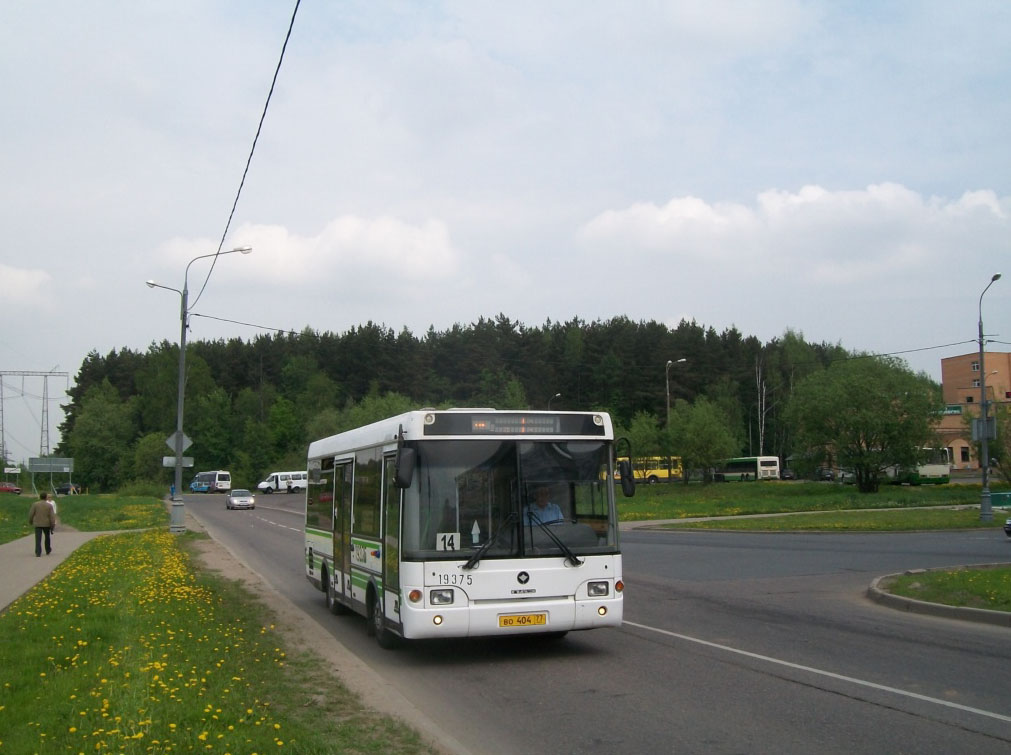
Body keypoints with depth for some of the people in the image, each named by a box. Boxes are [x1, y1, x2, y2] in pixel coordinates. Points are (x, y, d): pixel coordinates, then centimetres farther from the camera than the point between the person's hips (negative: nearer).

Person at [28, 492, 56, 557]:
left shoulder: (35, 504, -4)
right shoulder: (49, 506, -5)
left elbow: (31, 514, -3)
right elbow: (52, 516, -8)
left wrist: (30, 522, 14)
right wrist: (52, 526, -4)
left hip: (37, 524, 0)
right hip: (46, 524, 0)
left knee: (38, 539, -3)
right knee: (47, 537, 19)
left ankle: (38, 553, -12)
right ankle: (48, 551, 31)